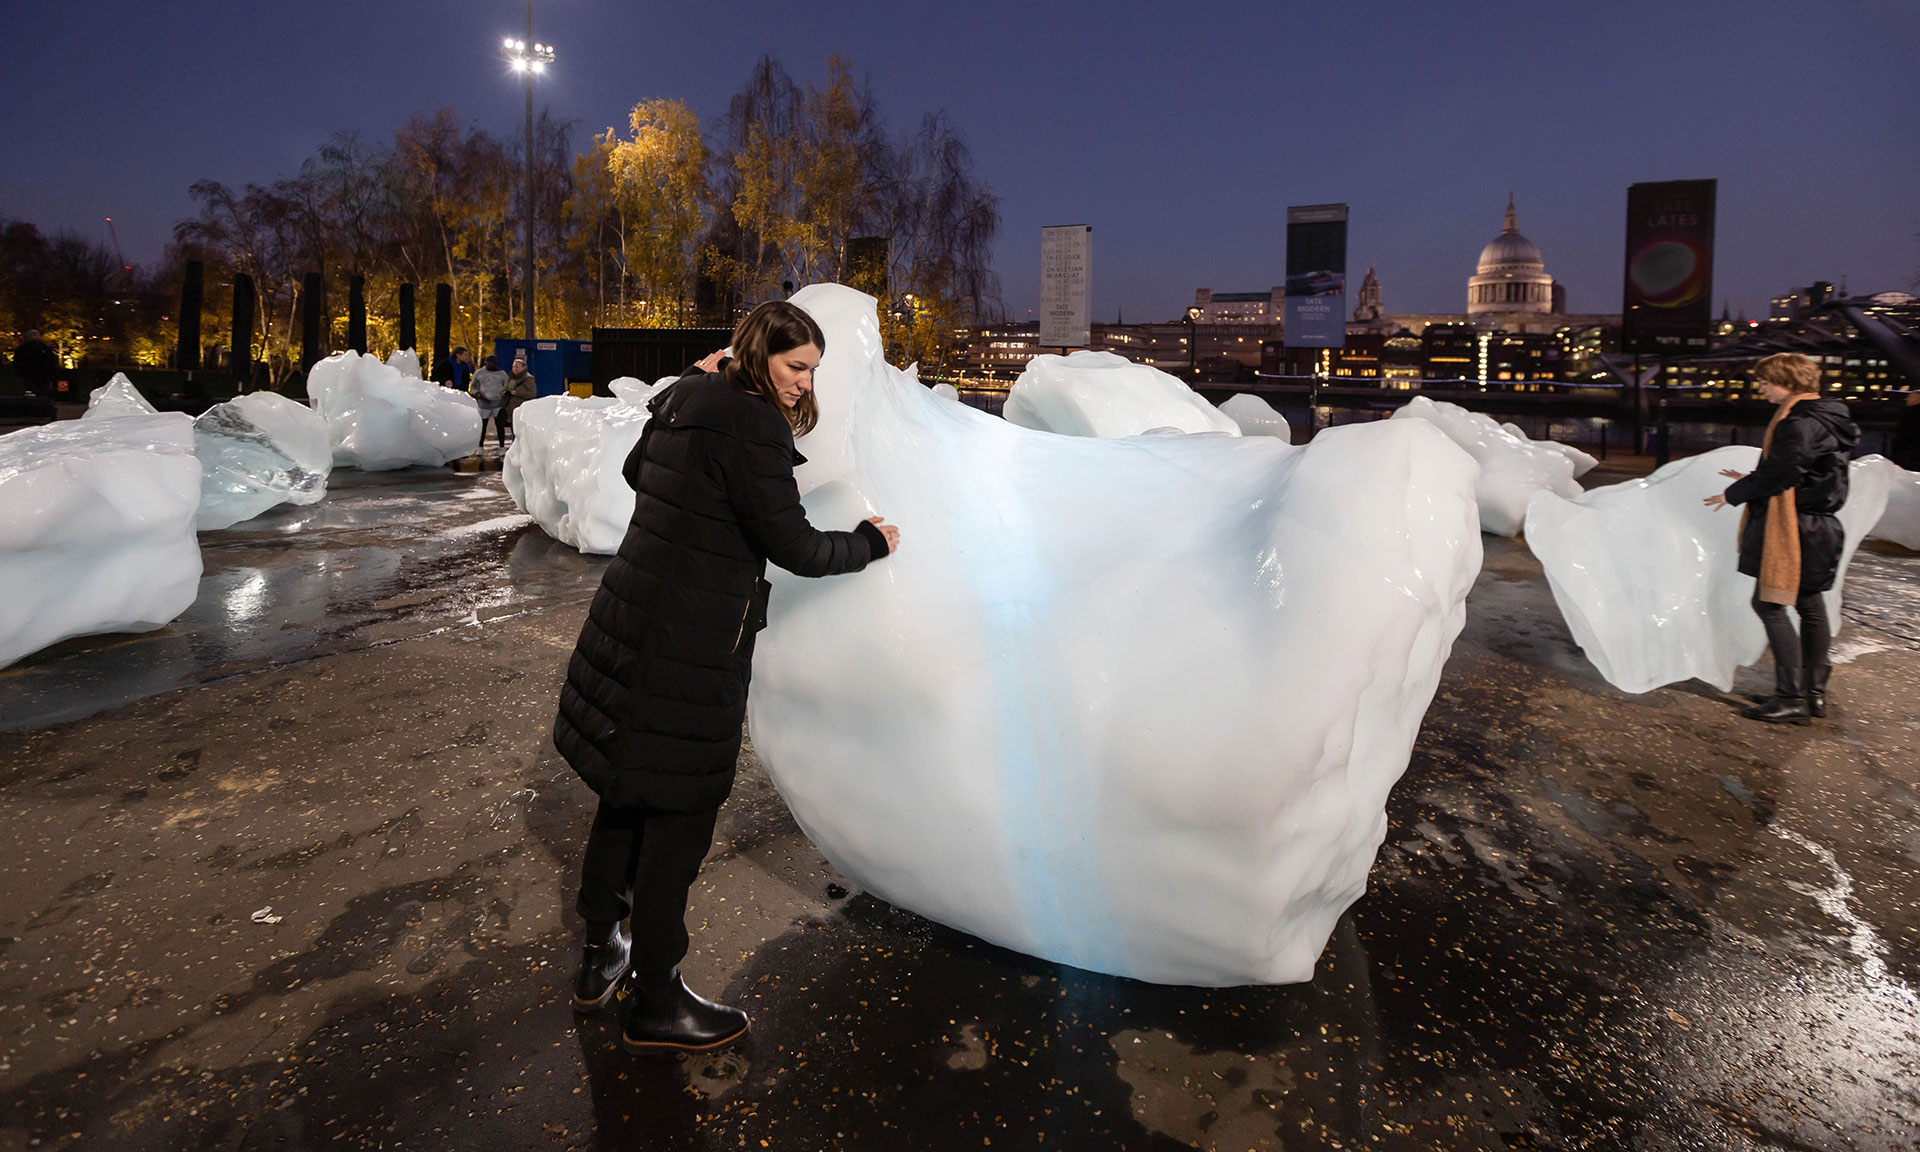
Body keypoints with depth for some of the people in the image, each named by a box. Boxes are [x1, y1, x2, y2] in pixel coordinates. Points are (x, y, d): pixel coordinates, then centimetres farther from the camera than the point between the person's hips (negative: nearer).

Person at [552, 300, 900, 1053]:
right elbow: (793, 546, -18)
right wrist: (870, 545, 0)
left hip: (633, 621, 9)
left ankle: (601, 955, 37)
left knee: (627, 795, 20)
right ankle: (655, 1004, 19)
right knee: (679, 814, 3)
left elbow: (637, 471, 29)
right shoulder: (750, 424, -18)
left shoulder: (682, 400, 10)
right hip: (688, 646, -9)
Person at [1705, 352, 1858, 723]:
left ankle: (1791, 698, -8)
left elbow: (1778, 473, -21)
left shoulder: (1801, 423, -18)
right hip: (1816, 525, 11)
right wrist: (1750, 481, 18)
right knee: (1809, 605, 15)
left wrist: (1733, 494, -7)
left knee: (1770, 604, -8)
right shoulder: (1822, 417, 15)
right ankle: (1814, 692, 23)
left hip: (1793, 529, -11)